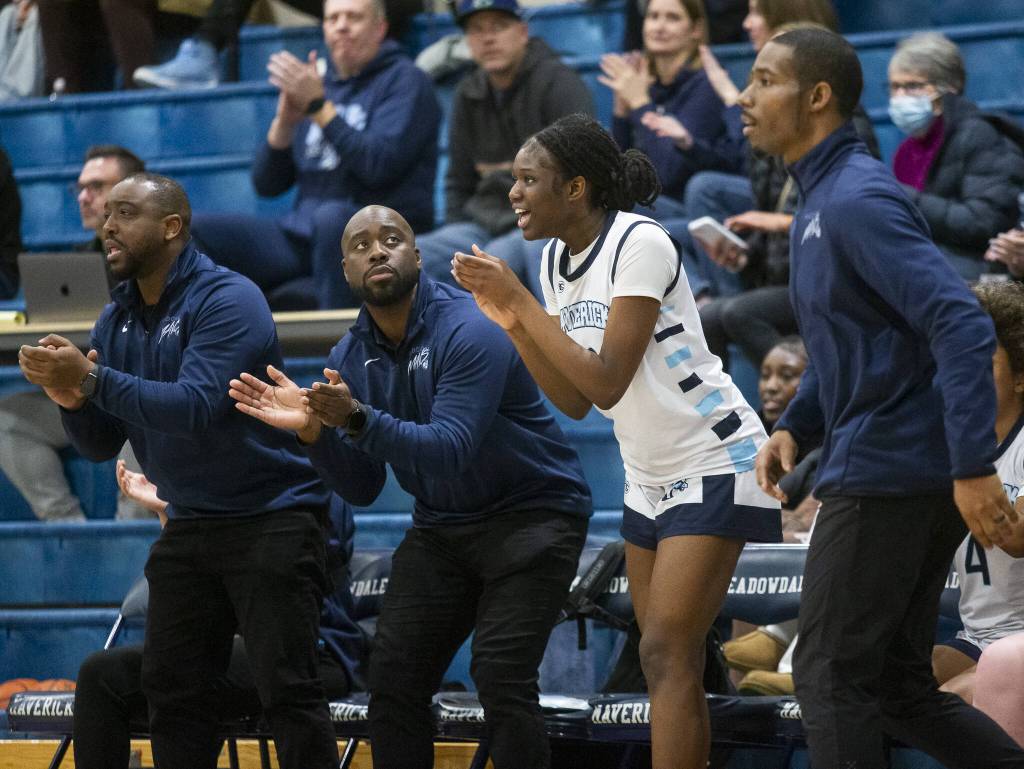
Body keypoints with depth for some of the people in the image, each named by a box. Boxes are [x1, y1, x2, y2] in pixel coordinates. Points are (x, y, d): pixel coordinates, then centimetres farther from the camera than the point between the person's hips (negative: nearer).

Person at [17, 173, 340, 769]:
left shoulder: (228, 300, -15)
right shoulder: (117, 321, 8)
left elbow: (196, 408, -28)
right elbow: (101, 445, 8)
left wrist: (93, 378, -27)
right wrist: (72, 398, -13)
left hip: (271, 515, -7)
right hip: (191, 524, 8)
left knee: (287, 689, -11)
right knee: (172, 690, 6)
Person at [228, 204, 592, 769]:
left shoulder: (470, 331, -21)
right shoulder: (351, 357, 0)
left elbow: (450, 453, -31)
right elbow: (361, 489, 1)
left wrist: (357, 420, -40)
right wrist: (313, 430, -16)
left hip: (530, 515, -7)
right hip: (441, 526, 7)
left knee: (501, 679, -19)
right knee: (392, 680, -1)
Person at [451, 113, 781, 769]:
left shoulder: (639, 243, -19)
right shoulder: (557, 259, 6)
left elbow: (606, 383, -25)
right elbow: (575, 401, 7)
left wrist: (521, 302, -21)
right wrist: (512, 322, -5)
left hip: (714, 465, -9)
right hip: (651, 476, 9)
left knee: (667, 655, -15)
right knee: (667, 663, 6)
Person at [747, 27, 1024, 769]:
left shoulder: (857, 199, -16)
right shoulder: (819, 201, 15)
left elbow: (962, 326, -24)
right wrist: (793, 426, 10)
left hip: (886, 476, -10)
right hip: (887, 474, 10)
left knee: (832, 678, -2)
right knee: (897, 685, 13)